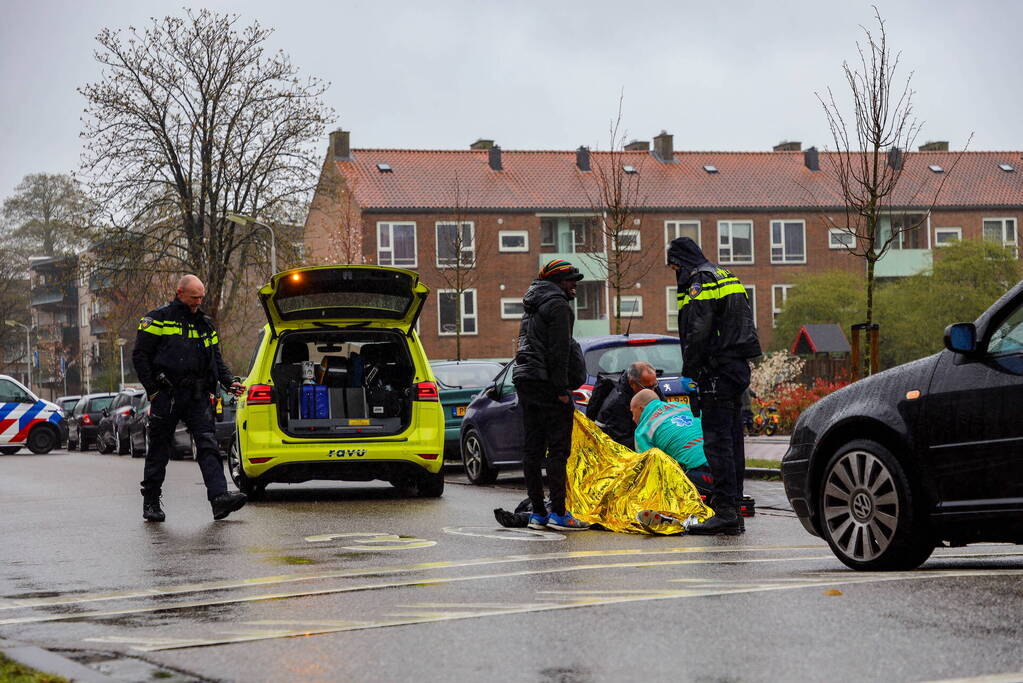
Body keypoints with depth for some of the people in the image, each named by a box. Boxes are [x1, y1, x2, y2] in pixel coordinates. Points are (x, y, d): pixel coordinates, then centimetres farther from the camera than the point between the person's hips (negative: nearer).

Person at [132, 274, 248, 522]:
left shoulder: (205, 324, 18)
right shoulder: (158, 320, 1)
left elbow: (216, 359, 22)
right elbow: (140, 355, -2)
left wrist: (229, 383, 5)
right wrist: (153, 390, -9)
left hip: (197, 396, 4)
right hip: (166, 396, -4)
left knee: (208, 445, -10)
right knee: (159, 451, 4)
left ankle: (219, 498, -21)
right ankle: (151, 502, 15)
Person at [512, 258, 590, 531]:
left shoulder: (532, 307, 22)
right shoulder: (557, 305, -8)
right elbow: (559, 350, -16)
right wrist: (562, 388, -16)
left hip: (525, 383, 9)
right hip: (547, 383, -9)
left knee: (533, 449, 8)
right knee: (558, 449, -8)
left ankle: (538, 512, 10)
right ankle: (558, 513, -11)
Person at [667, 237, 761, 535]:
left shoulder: (699, 282, -8)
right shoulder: (728, 277, 21)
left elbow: (697, 332, -17)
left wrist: (691, 372, -11)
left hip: (717, 371, -9)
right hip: (738, 367, 9)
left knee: (717, 441, -10)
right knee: (732, 439, 11)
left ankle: (725, 511, -14)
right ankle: (733, 511, 13)